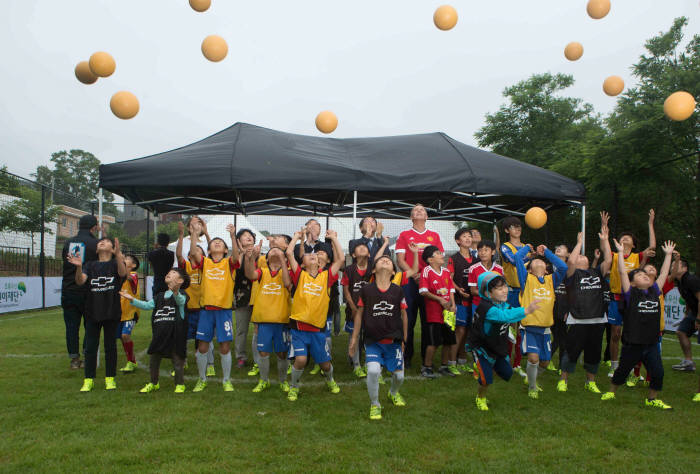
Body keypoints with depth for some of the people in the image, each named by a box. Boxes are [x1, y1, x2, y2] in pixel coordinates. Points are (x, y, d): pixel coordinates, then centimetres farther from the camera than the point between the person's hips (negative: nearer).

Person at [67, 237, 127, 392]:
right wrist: (78, 267, -29)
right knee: (90, 346, 4)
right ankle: (89, 380, 12)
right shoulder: (90, 265, 8)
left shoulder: (115, 263, 2)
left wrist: (118, 255, -37)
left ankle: (110, 378, 16)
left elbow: (123, 273, -21)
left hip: (111, 311, -2)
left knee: (110, 345, 6)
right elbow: (80, 281, -8)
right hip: (93, 311, 2)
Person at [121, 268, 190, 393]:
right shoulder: (160, 296, 19)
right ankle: (154, 383, 33)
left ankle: (180, 384, 20)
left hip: (175, 334, -6)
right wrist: (132, 299, 0)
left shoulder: (181, 294, -3)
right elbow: (147, 305, 13)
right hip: (159, 334, 6)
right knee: (154, 359, 13)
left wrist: (175, 292, -49)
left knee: (177, 359, 2)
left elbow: (180, 300, -26)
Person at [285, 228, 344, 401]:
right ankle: (293, 387, 14)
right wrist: (297, 236, 5)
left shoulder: (326, 276, 3)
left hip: (318, 327, 2)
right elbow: (289, 253, -7)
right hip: (299, 326, -1)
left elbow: (341, 258, -3)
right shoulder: (300, 275, 1)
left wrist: (333, 238, 4)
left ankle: (330, 380, 45)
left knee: (325, 363, 10)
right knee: (300, 359, -15)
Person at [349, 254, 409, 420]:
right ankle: (374, 405, 6)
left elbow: (403, 315, 10)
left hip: (394, 341, 2)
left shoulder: (398, 291, -1)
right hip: (372, 341, -2)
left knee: (399, 374, 5)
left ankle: (393, 393, 43)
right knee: (373, 370, -20)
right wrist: (354, 340, 6)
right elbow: (359, 314, 4)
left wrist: (404, 339, 13)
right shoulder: (366, 290, -4)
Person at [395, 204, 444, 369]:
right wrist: (414, 275, -12)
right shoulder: (404, 235, 10)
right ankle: (406, 357, 7)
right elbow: (400, 260, 2)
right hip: (410, 282, -1)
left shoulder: (435, 236, 16)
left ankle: (427, 358, 12)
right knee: (409, 320, -2)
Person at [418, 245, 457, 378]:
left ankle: (445, 366, 26)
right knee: (433, 342, -5)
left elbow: (451, 289, 15)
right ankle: (426, 367, 10)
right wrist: (440, 299, -16)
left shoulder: (446, 271, 11)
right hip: (433, 313, -6)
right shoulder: (426, 271, -8)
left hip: (447, 312, 6)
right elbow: (423, 292, -13)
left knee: (448, 341, 11)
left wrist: (453, 304, 0)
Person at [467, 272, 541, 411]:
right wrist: (526, 310, -58)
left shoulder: (504, 304, -7)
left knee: (507, 373, 11)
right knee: (487, 378, -9)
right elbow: (504, 316, -51)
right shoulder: (486, 308, -34)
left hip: (498, 346, 7)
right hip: (481, 347, -7)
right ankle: (481, 398, 22)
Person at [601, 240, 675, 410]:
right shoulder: (631, 293, -5)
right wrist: (620, 252, -12)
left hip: (651, 343, 4)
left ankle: (652, 399, 23)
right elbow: (622, 272, -13)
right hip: (632, 343, -4)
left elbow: (664, 273, 14)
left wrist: (668, 254, 17)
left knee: (658, 373, 2)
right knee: (622, 370, 10)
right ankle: (611, 392, 32)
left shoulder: (654, 291, 8)